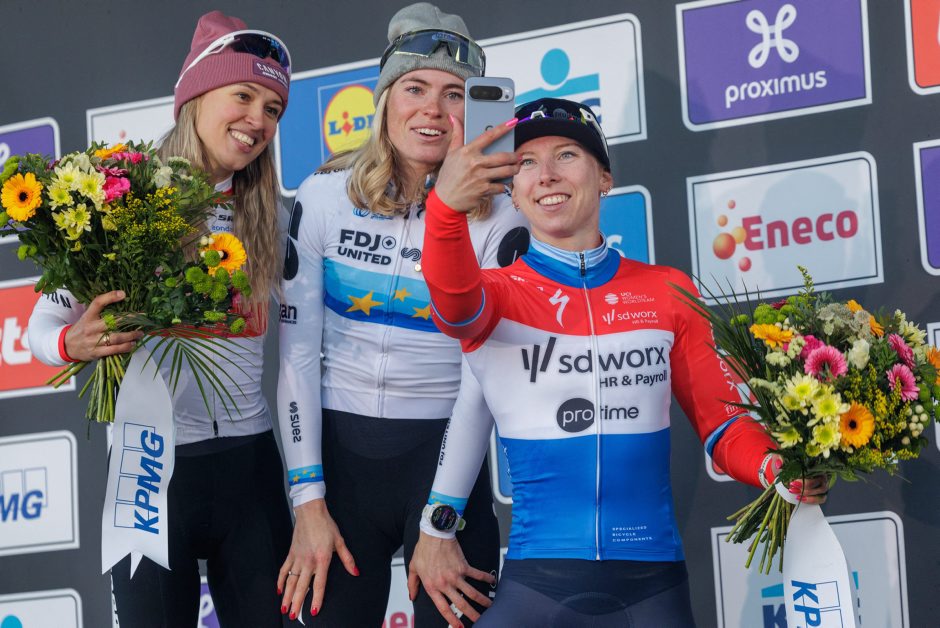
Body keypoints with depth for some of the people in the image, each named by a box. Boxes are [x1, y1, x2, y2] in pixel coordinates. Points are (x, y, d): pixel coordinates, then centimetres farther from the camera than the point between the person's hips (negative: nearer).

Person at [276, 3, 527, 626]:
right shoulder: (324, 198, -1)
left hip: (441, 453, -1)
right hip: (339, 446, 1)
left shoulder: (498, 222, -4)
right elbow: (297, 349, -2)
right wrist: (309, 504, -8)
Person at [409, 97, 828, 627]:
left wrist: (779, 469, -14)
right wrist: (447, 206, -44)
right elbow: (455, 303, -23)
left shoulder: (669, 293, 7)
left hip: (652, 582, 2)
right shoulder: (496, 294, 1)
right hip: (538, 582, -1)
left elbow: (722, 424, 8)